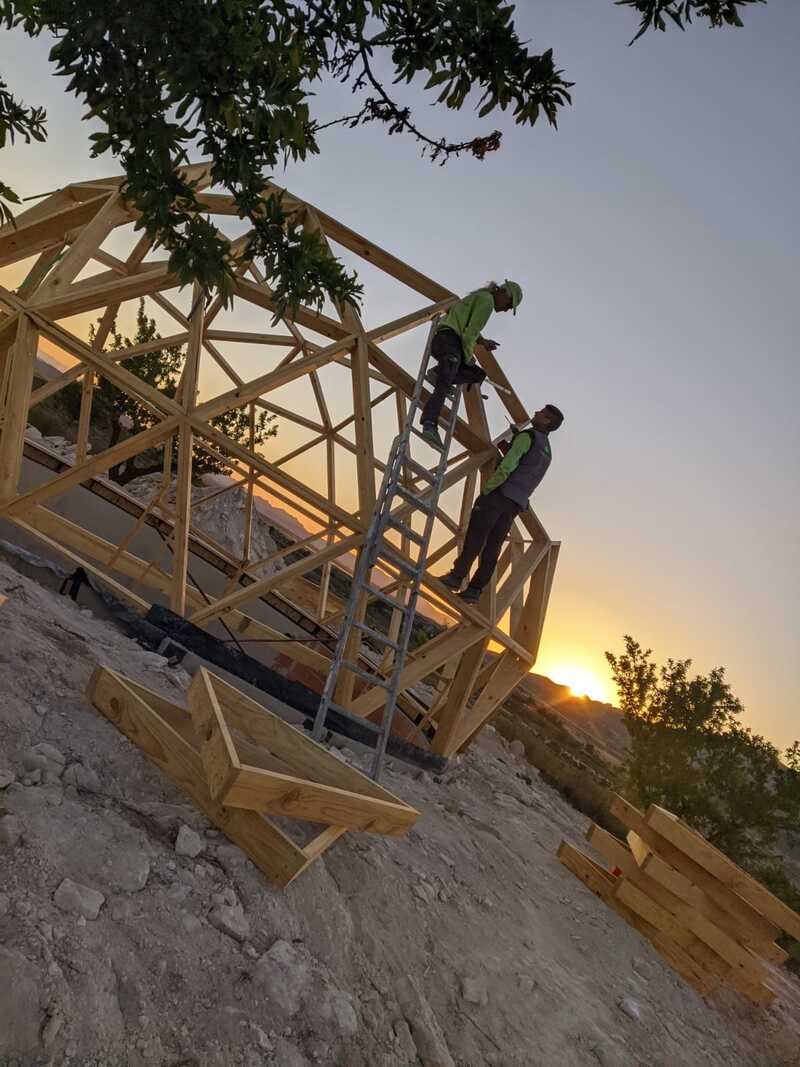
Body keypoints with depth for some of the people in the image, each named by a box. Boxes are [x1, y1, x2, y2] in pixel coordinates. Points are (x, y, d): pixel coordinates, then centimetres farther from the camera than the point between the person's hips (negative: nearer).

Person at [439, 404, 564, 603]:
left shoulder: (528, 436, -4)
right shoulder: (547, 452, 24)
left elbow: (506, 467, -14)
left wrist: (486, 490, -11)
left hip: (501, 494, -8)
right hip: (517, 503, 8)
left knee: (475, 536, -10)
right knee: (492, 547, 2)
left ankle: (457, 577, -17)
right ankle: (475, 589, -3)